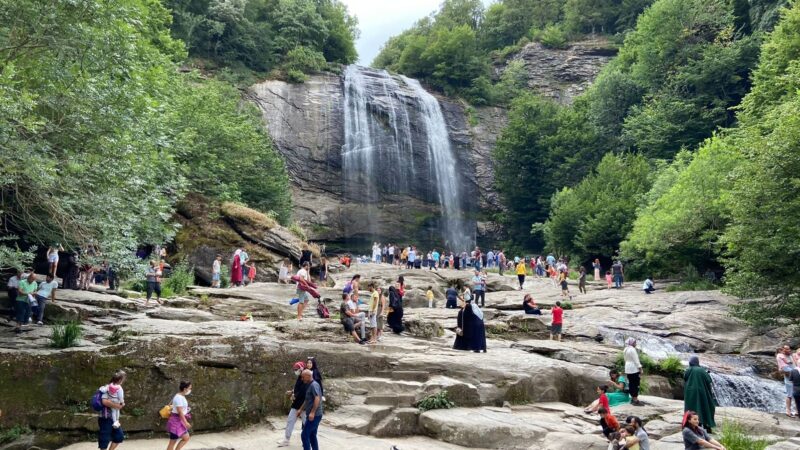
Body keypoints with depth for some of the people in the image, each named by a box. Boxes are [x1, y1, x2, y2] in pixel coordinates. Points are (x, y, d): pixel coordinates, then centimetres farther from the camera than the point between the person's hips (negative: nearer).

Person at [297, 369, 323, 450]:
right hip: (313, 415, 10)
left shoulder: (314, 385, -15)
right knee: (312, 436, 13)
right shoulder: (310, 385, 17)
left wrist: (312, 412, -30)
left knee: (304, 435, -7)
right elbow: (307, 400, 28)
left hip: (315, 415, -10)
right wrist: (301, 410, 30)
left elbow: (317, 399, -26)